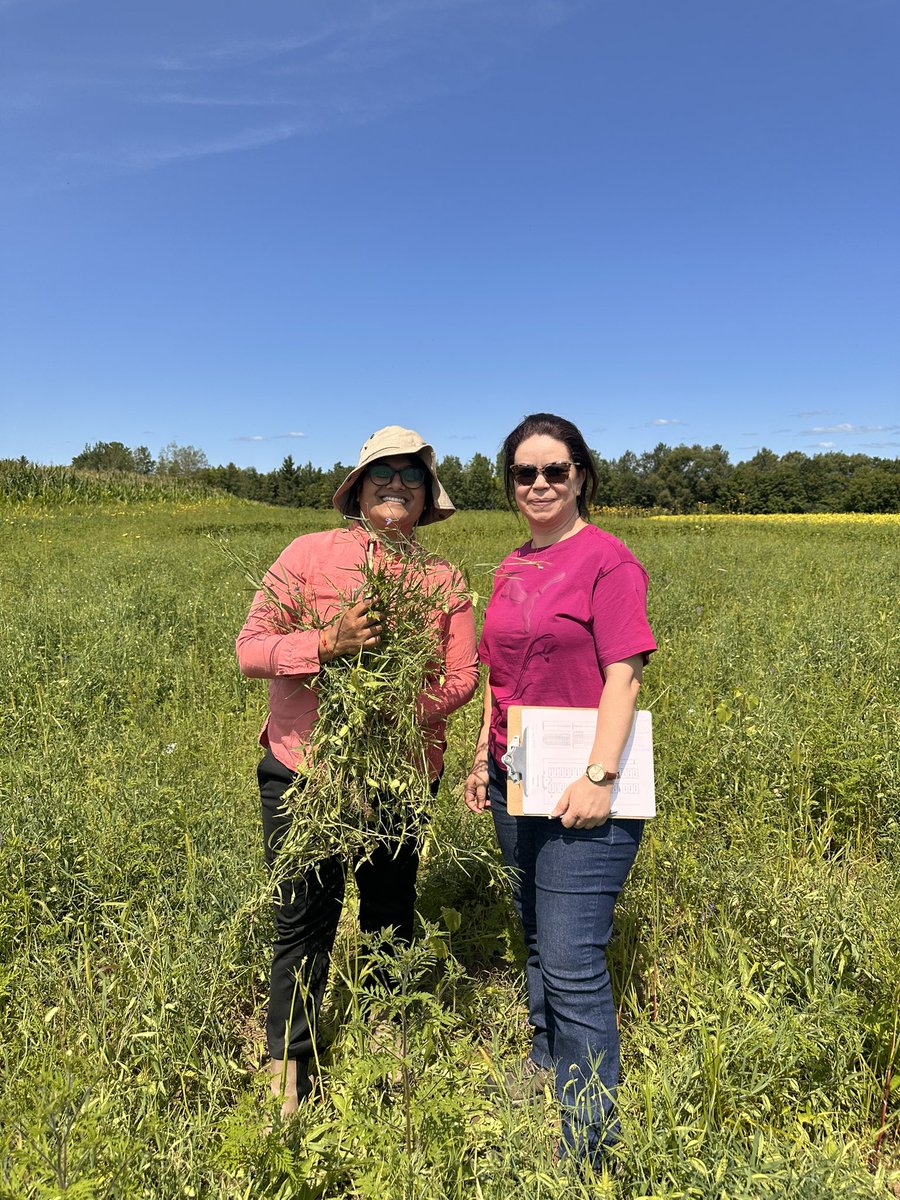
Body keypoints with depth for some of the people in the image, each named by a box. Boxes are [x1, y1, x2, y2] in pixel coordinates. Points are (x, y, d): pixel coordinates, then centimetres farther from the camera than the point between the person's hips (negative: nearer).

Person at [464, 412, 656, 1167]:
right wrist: (484, 758, 15)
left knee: (573, 964, -2)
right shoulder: (510, 572, 11)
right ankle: (548, 1063, 42)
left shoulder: (608, 560, -10)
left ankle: (589, 1138, 16)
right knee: (538, 942, 21)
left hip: (582, 791, -7)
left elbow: (623, 677, -15)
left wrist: (599, 777, -21)